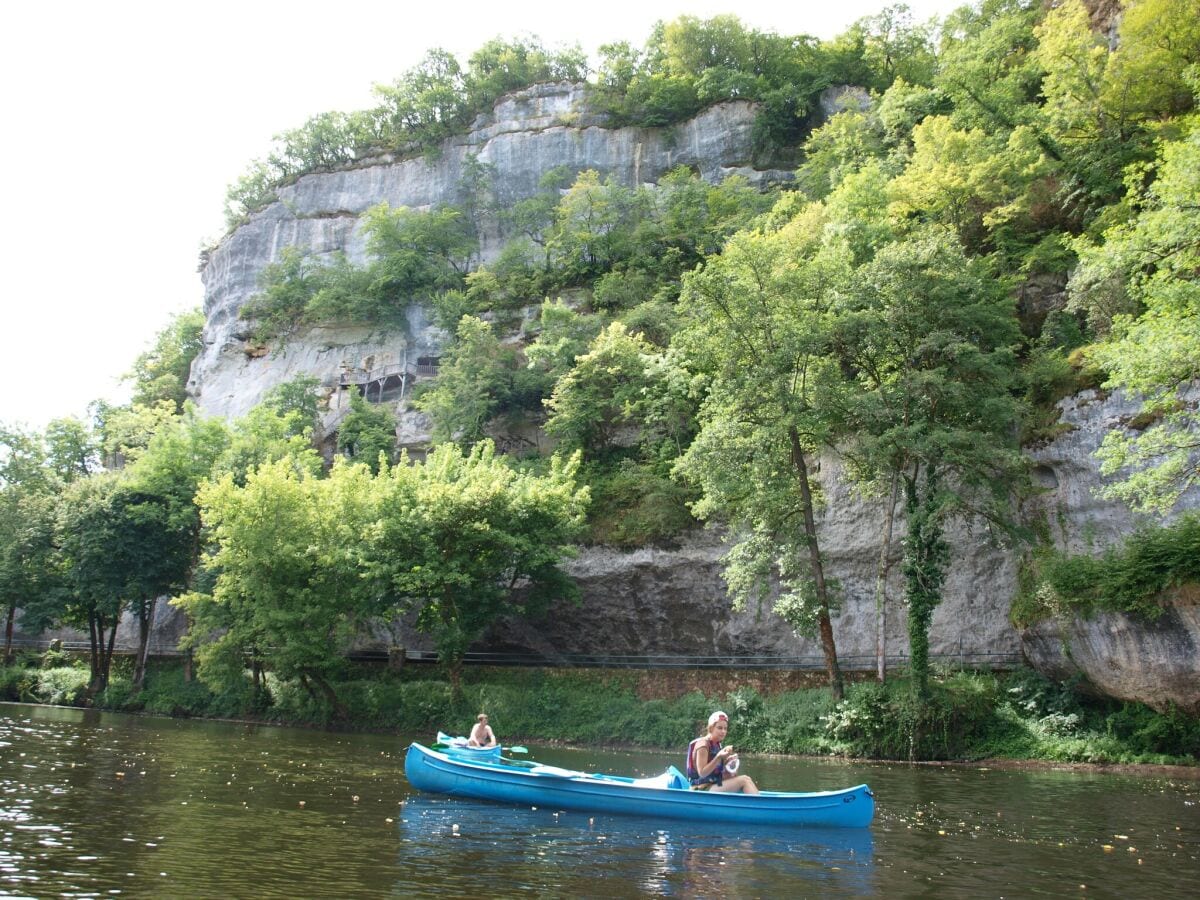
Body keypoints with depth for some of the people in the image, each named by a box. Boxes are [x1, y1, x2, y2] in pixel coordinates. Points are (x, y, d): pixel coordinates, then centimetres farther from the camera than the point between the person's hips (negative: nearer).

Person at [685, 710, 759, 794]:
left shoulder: (717, 745, 13)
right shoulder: (703, 744, -12)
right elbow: (702, 773, -20)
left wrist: (728, 763, 0)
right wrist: (719, 757, -26)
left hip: (715, 786, 9)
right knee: (744, 780, -18)